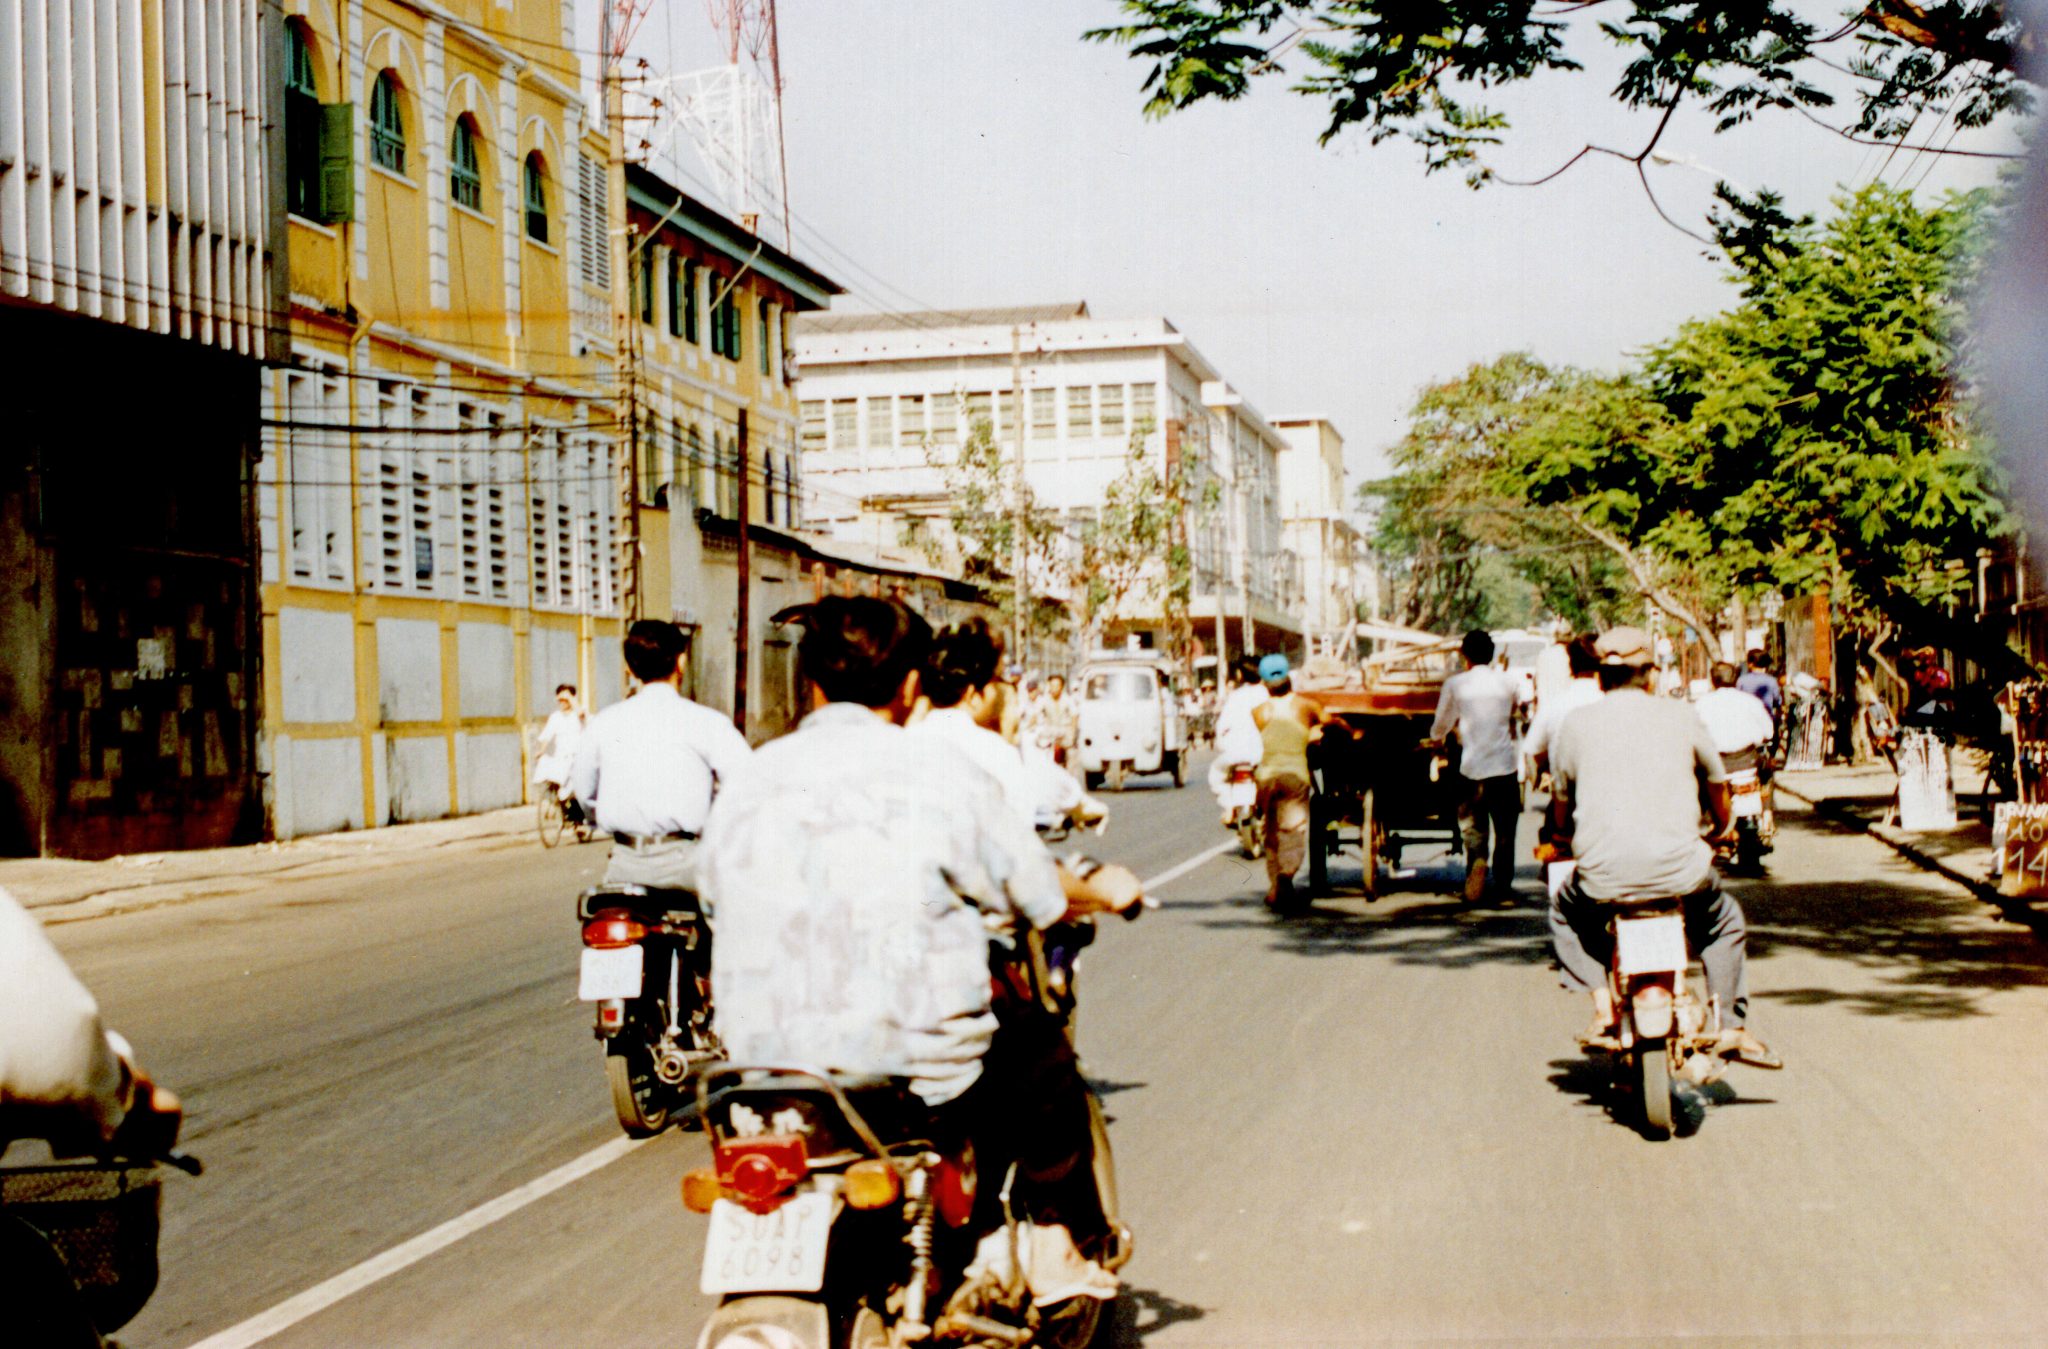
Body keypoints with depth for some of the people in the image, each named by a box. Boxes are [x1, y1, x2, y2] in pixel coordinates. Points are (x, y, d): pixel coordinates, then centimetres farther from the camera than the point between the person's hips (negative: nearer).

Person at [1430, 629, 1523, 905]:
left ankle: (1477, 858, -20)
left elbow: (1440, 728, 9)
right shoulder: (1507, 682, 4)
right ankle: (1503, 887, 12)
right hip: (1505, 766, 1)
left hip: (1472, 767, -1)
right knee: (1505, 831, 11)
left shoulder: (1455, 684, -2)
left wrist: (1437, 738, 31)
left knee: (1473, 828, 9)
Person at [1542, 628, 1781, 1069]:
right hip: (1678, 866, 1)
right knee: (1725, 920, 30)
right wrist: (1722, 827, 47)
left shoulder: (1576, 723, 7)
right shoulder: (1683, 718, 9)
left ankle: (1603, 1003, 14)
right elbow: (1717, 782, 25)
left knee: (1564, 911, 32)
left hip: (1604, 872, 0)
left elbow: (1560, 796, 20)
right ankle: (1732, 1026, 19)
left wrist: (1562, 836, 43)